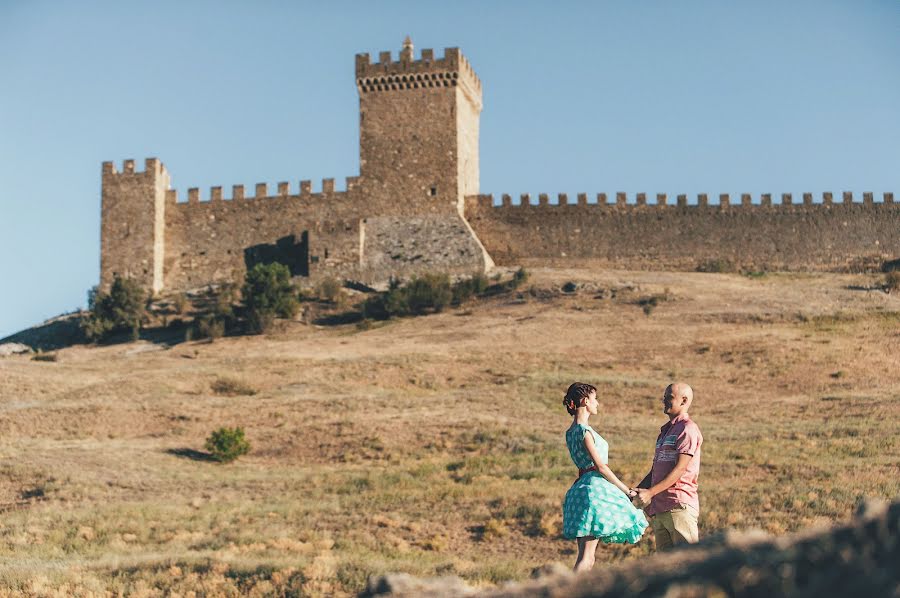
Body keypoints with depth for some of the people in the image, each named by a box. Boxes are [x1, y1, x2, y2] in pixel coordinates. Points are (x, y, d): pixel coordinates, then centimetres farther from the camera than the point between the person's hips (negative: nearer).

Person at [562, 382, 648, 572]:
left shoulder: (570, 432, 16)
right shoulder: (584, 430, -12)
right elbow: (600, 465, -13)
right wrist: (626, 490, -7)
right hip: (594, 487, -10)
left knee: (586, 557, 9)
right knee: (586, 558, -11)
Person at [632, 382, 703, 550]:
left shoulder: (688, 429, -6)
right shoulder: (665, 431, 23)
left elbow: (680, 469, -15)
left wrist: (650, 492, -19)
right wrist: (637, 492, 9)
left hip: (679, 506, -9)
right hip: (658, 507, 9)